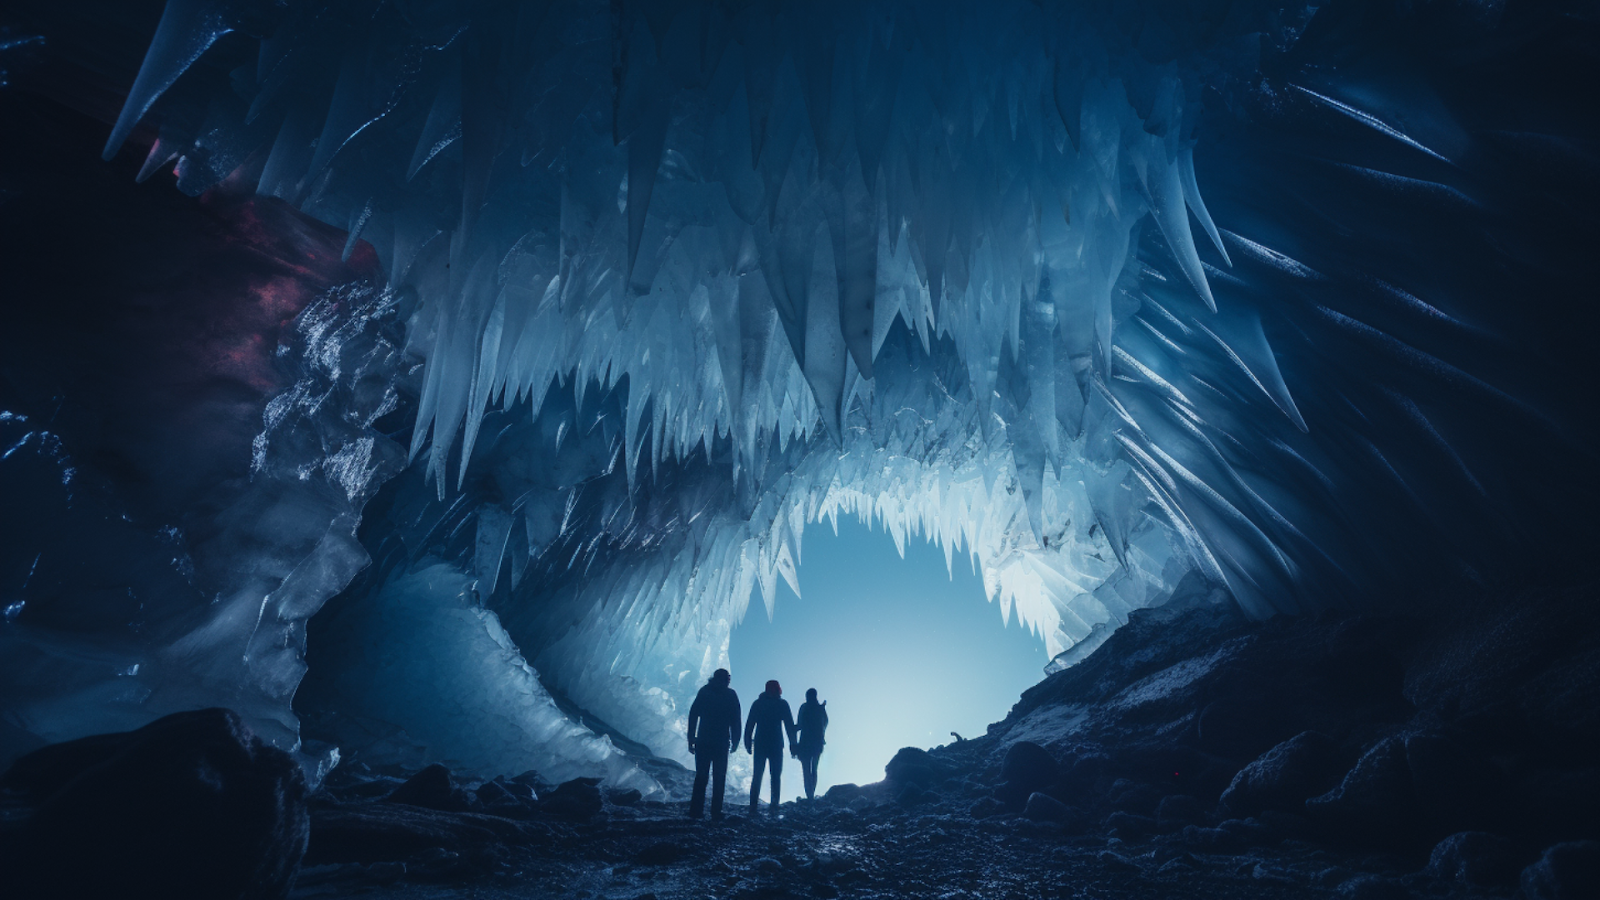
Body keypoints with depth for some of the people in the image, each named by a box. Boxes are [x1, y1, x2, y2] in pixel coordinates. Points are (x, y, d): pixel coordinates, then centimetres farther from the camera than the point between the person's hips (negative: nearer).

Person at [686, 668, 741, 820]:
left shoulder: (704, 691, 6)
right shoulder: (730, 695, 1)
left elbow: (693, 715, 3)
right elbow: (735, 720, -1)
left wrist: (691, 739, 6)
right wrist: (735, 742, 5)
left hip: (703, 741, 2)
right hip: (721, 743, -2)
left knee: (700, 776, 7)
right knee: (719, 777, 5)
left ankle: (695, 810, 3)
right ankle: (716, 811, 1)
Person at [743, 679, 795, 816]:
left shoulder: (757, 703, 9)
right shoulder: (782, 704, 1)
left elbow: (749, 724, 7)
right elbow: (790, 725, -1)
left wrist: (748, 743, 10)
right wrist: (793, 745, 1)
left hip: (760, 744, 2)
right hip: (776, 745, -2)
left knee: (757, 776, 7)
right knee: (776, 776, 5)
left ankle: (754, 807, -1)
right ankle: (774, 806, -3)